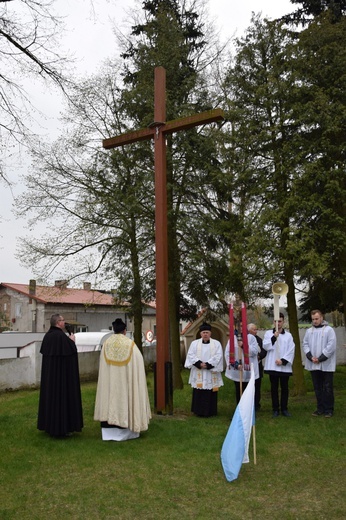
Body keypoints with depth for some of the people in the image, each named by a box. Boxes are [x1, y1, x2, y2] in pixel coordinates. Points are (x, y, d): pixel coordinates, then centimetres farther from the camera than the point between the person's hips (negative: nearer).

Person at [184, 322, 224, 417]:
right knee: (198, 393, 3)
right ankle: (199, 411, 13)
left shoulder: (216, 343, 4)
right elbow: (191, 355, -1)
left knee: (210, 393, 2)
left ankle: (210, 411, 12)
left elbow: (218, 356, -6)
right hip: (198, 373, 1)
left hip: (211, 373, -1)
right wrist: (199, 364, -15)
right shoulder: (194, 343, 7)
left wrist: (208, 365, -15)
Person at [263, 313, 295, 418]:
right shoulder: (268, 333, 5)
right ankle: (275, 409, 13)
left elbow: (291, 351, -1)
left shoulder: (288, 335, 5)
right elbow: (265, 346, -6)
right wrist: (274, 337, -16)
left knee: (284, 388, 7)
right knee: (274, 388, 5)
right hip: (272, 365, 0)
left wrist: (283, 360, -11)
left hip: (284, 366, 0)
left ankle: (284, 408, 18)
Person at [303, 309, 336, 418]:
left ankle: (329, 409, 11)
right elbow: (305, 345, 8)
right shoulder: (309, 331, 10)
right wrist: (311, 357, -9)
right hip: (313, 365, 5)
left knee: (327, 388, 1)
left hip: (326, 365, -5)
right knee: (317, 388, 11)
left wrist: (320, 359, -14)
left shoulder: (329, 330, -5)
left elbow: (331, 346, -12)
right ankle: (320, 408, 20)